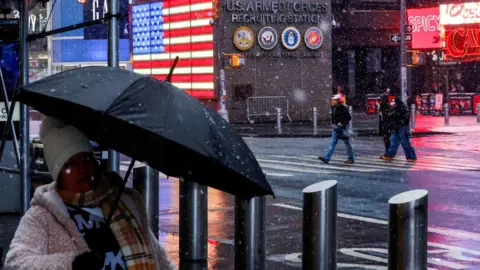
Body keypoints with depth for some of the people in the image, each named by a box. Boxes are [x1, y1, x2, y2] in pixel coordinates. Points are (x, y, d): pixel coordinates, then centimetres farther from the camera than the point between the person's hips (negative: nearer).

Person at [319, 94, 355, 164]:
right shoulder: (333, 107, 8)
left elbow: (349, 118, -14)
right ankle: (326, 158, -9)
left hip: (343, 128, -6)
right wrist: (333, 123, 11)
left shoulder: (344, 108, -13)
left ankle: (351, 159, 16)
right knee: (332, 143, -2)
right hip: (336, 128, 7)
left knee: (347, 143, 4)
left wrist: (342, 124, -20)